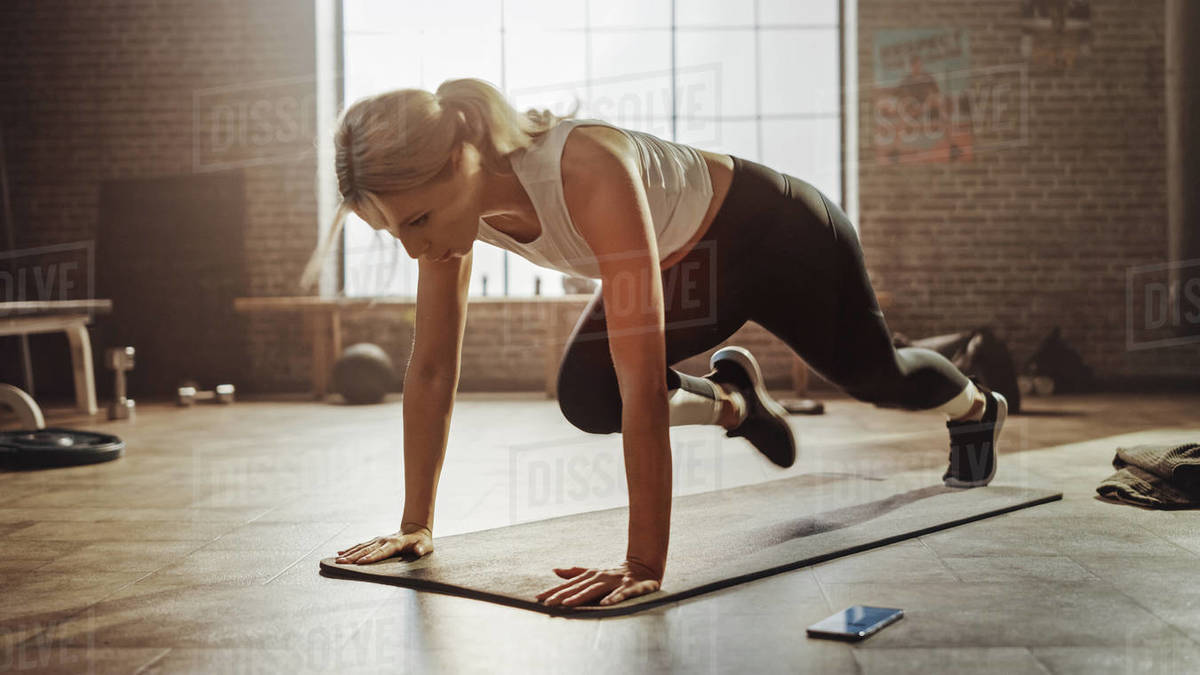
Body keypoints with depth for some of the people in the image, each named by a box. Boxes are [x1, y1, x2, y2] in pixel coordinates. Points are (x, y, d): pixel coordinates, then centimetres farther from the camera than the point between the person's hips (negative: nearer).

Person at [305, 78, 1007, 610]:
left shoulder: (588, 175, -46)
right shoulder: (455, 196, -24)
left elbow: (643, 385, -47)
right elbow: (433, 368, -16)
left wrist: (645, 567, -46)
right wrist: (417, 526, -13)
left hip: (776, 235, -5)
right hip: (681, 264, 5)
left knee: (874, 373, 19)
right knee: (584, 398, -12)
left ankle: (977, 407, 57)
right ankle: (735, 401, 20)